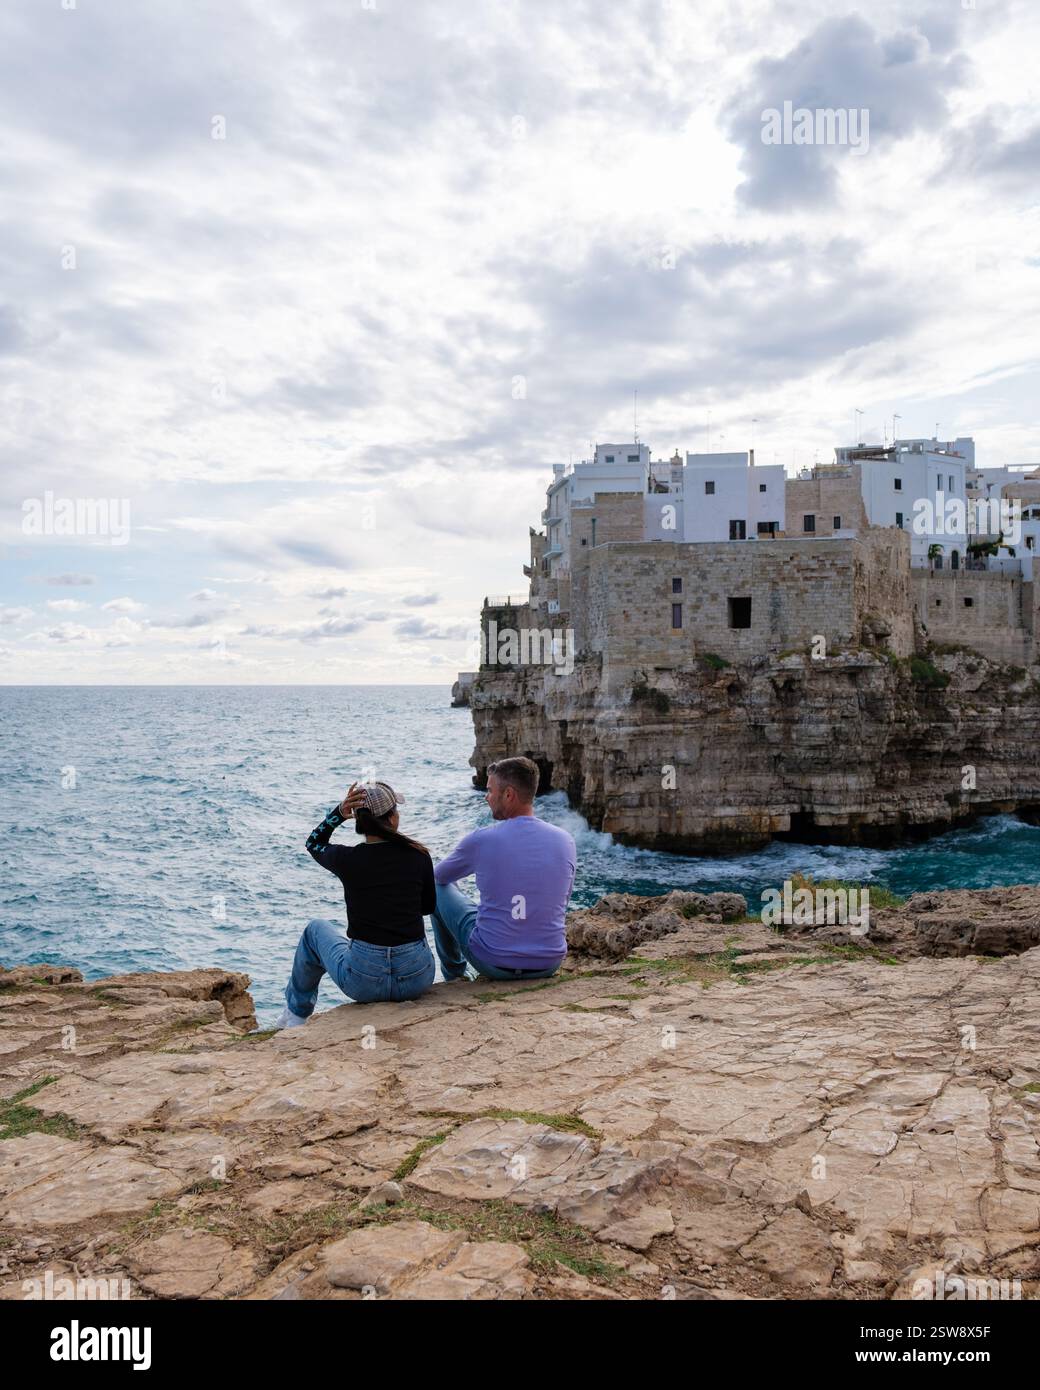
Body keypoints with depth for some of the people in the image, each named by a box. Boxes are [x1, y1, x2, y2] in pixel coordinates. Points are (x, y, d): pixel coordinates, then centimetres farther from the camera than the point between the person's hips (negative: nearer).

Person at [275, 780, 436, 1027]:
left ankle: (296, 1014, 44)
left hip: (364, 981, -1)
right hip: (418, 978, 1)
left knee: (316, 929, 30)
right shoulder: (419, 856, -6)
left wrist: (339, 813, -1)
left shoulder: (347, 859, -9)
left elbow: (314, 843, 14)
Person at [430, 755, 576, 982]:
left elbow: (439, 876, 9)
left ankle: (454, 975, 35)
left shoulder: (480, 840, -13)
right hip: (549, 965, 4)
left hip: (493, 962, -3)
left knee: (438, 888, 18)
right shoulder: (565, 841, -5)